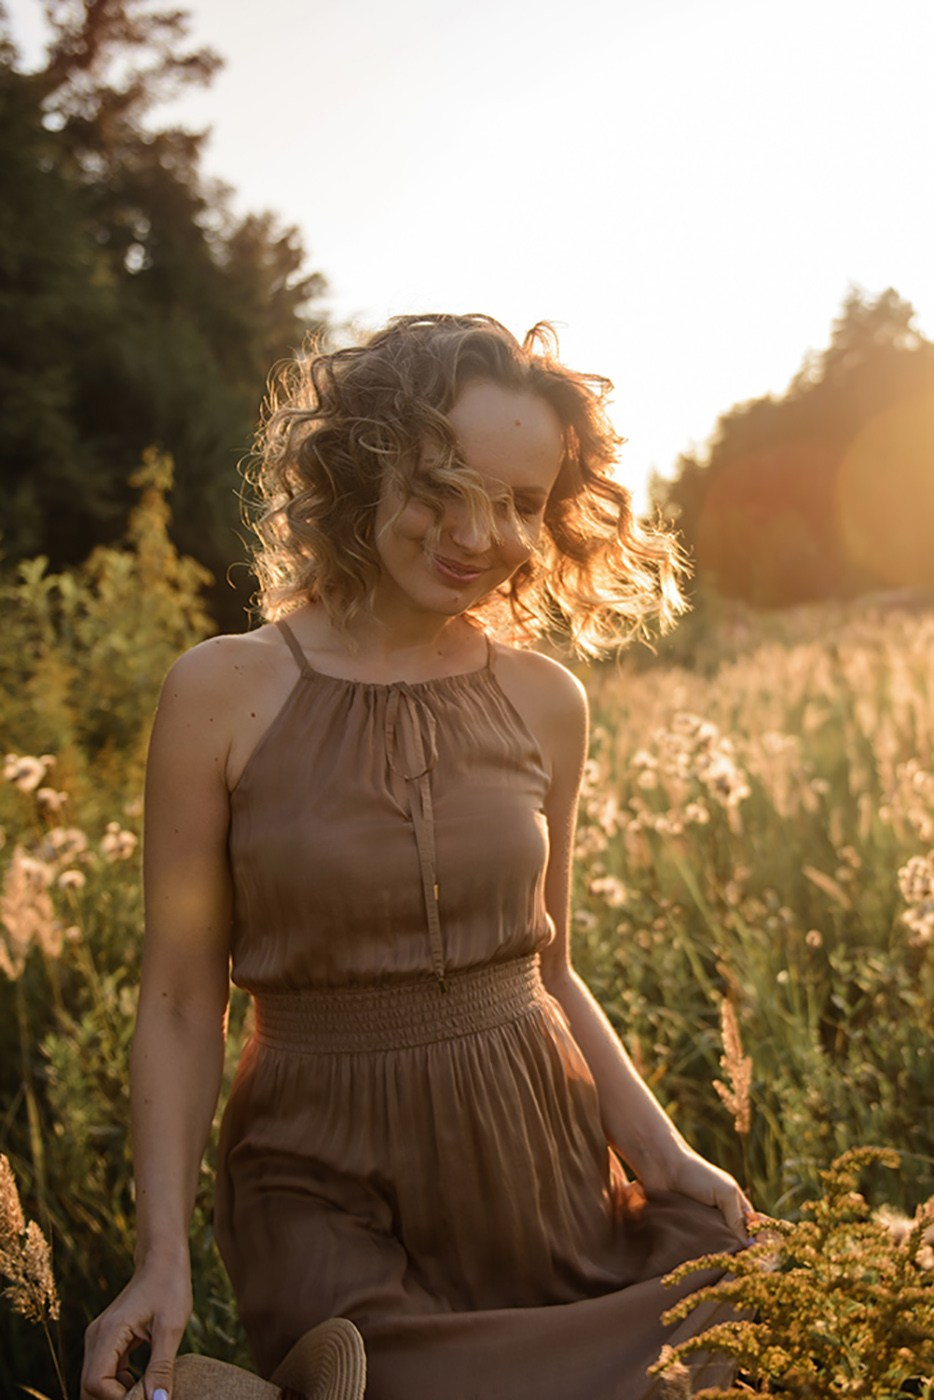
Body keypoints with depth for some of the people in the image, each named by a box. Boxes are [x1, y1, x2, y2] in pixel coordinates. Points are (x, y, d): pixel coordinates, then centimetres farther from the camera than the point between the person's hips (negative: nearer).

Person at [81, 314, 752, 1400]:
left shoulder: (546, 702, 0)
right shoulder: (224, 691, -10)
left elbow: (546, 968, 10)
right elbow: (180, 1005, -5)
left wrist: (663, 1151, -3)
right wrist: (163, 1251, -15)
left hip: (540, 1153, 3)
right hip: (327, 1188, -3)